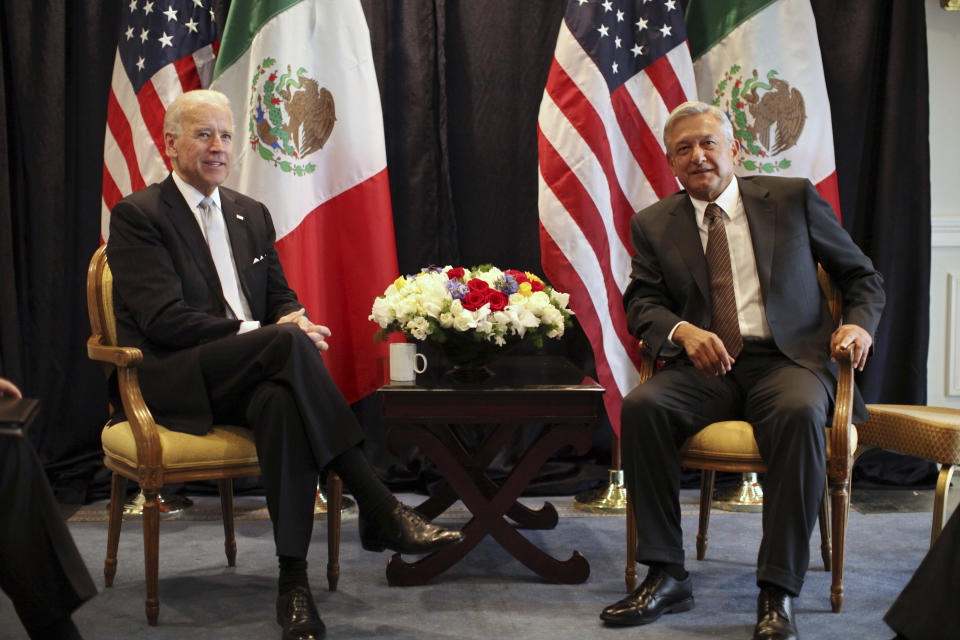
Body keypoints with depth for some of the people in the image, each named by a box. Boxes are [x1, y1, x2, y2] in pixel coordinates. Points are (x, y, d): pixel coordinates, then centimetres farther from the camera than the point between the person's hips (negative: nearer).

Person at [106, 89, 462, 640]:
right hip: (175, 385, -5)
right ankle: (379, 510, -35)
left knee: (282, 400, -35)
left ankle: (294, 580, -38)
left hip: (247, 379, 5)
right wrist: (266, 335, -22)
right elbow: (165, 320, -13)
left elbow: (282, 300, 19)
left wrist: (294, 321, -9)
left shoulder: (252, 215, 20)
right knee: (287, 342, -34)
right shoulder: (138, 216, -1)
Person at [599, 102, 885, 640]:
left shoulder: (794, 198, 9)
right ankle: (666, 577, -19)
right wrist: (683, 330, -15)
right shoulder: (654, 224, 14)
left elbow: (862, 275, 13)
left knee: (801, 412, -36)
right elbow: (641, 301, 7)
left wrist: (860, 324, -8)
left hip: (786, 359, -2)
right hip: (705, 368, 2)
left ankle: (779, 593, -29)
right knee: (641, 406, -29)